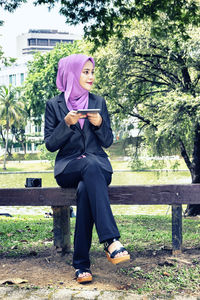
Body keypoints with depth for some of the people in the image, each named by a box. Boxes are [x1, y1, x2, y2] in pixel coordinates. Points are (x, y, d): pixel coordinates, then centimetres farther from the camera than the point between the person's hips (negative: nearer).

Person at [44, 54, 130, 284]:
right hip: (68, 168, -2)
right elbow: (50, 144, 0)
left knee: (85, 190, -35)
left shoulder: (98, 102, 12)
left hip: (97, 165, 2)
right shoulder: (54, 105, 6)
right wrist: (66, 123, -16)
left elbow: (108, 142, 9)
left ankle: (81, 264, -31)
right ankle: (111, 240, -46)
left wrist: (100, 123, -11)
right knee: (91, 166, -38)